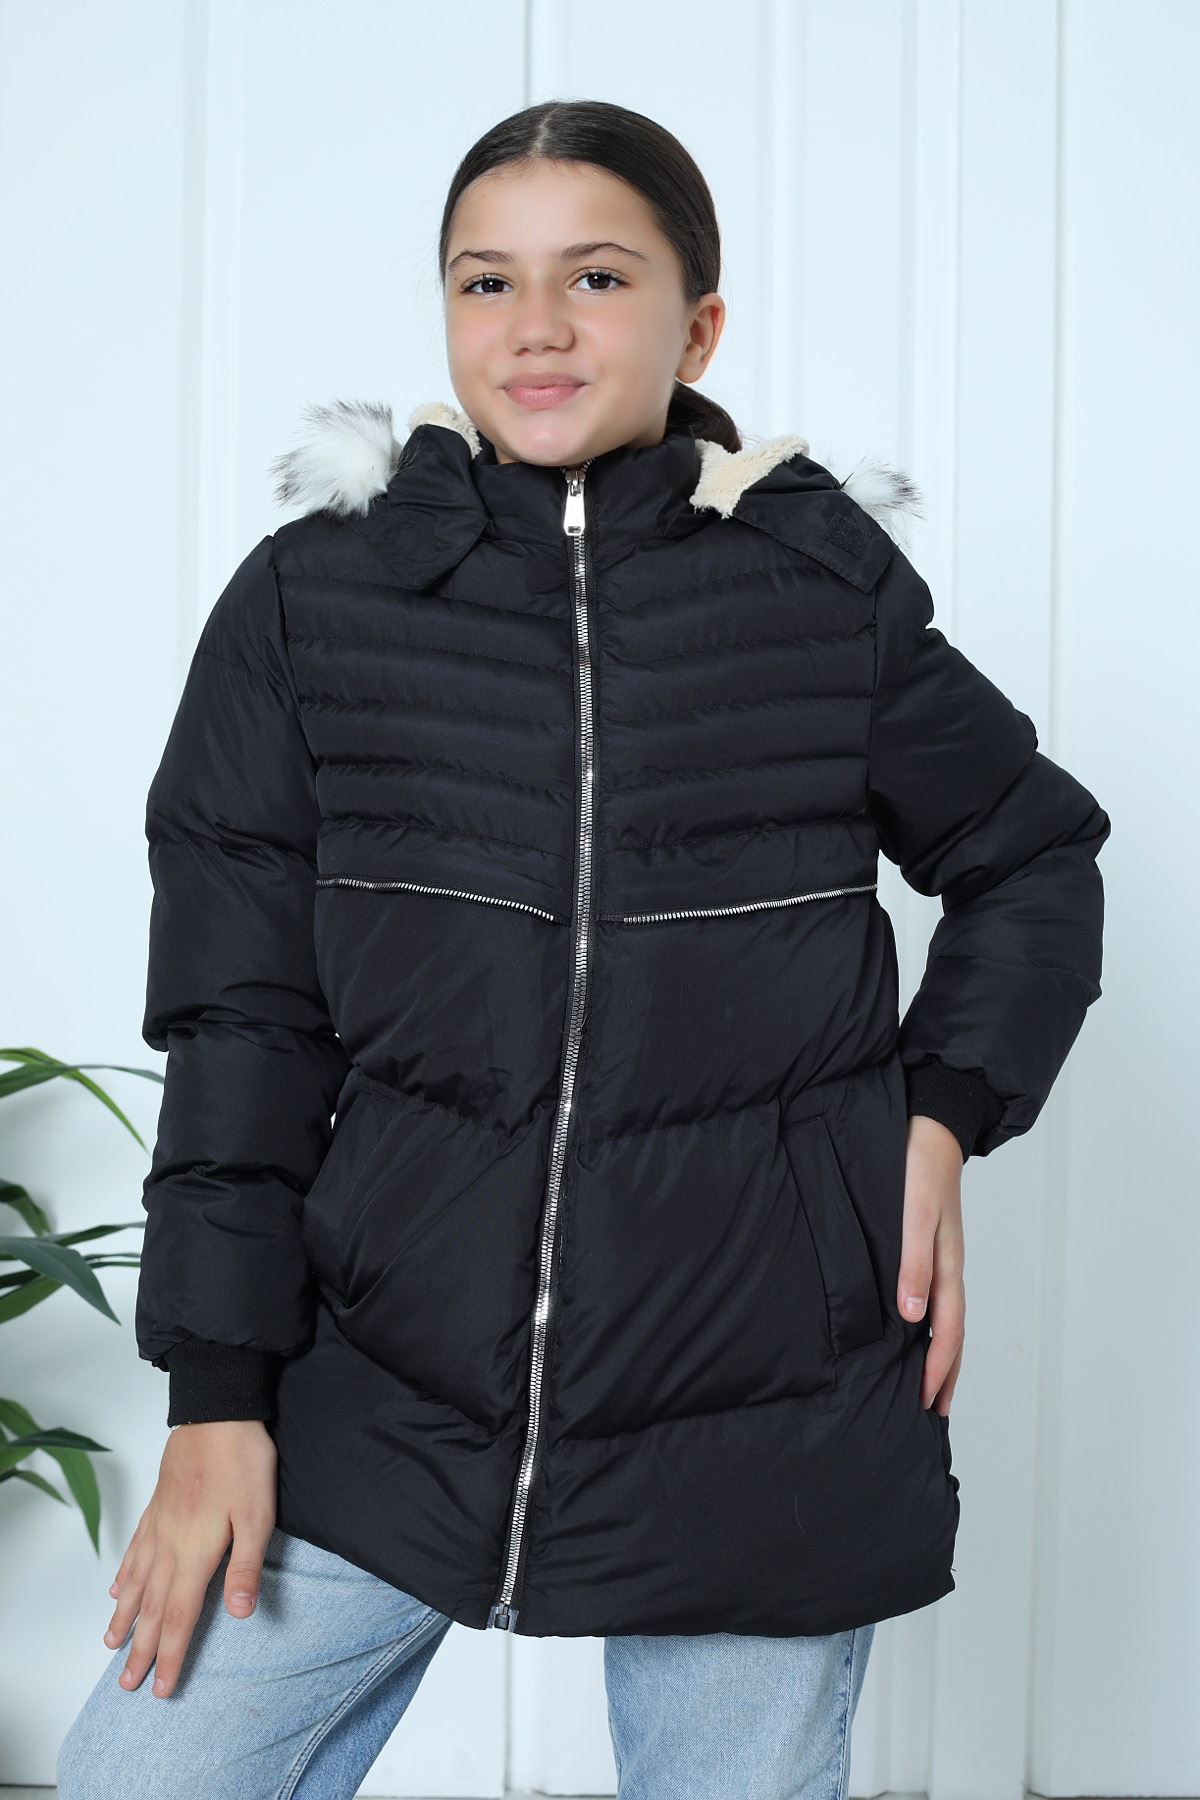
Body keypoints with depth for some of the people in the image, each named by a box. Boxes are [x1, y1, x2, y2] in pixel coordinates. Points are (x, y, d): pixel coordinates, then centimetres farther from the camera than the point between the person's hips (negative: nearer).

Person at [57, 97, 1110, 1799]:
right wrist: (218, 1397, -1)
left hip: (768, 1406, 0)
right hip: (393, 1383, 1)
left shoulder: (830, 590, 0)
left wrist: (946, 1108, 0)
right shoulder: (312, 599, 1)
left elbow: (1035, 853, 16)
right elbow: (241, 1014, 2)